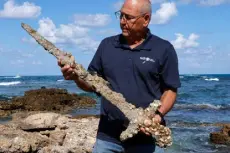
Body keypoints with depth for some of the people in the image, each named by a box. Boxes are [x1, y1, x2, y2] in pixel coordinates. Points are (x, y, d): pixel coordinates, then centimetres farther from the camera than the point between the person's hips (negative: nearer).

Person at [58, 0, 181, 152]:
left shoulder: (164, 49, -1)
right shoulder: (107, 45, 8)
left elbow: (170, 90, 0)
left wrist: (159, 115, -17)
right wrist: (76, 77, -9)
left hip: (143, 136, -2)